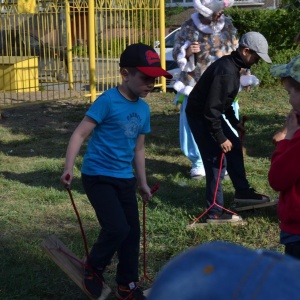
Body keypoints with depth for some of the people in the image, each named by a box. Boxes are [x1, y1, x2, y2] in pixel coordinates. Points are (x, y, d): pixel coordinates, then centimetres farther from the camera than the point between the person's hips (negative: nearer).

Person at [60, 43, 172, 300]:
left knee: (132, 233, 9)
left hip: (125, 179, 7)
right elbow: (80, 134, -15)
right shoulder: (108, 101, -15)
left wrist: (143, 183, 21)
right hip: (98, 176, -7)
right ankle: (93, 270, 11)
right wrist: (69, 169, -23)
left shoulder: (144, 109, 6)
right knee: (117, 228, -17)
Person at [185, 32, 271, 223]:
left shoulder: (231, 65, 6)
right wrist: (220, 138, -23)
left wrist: (235, 123, 19)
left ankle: (242, 191, 30)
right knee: (217, 161, -8)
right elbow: (212, 108, -29)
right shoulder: (227, 72, -28)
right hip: (200, 116, -11)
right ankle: (216, 212, 0)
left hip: (210, 114, 11)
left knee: (234, 146, 18)